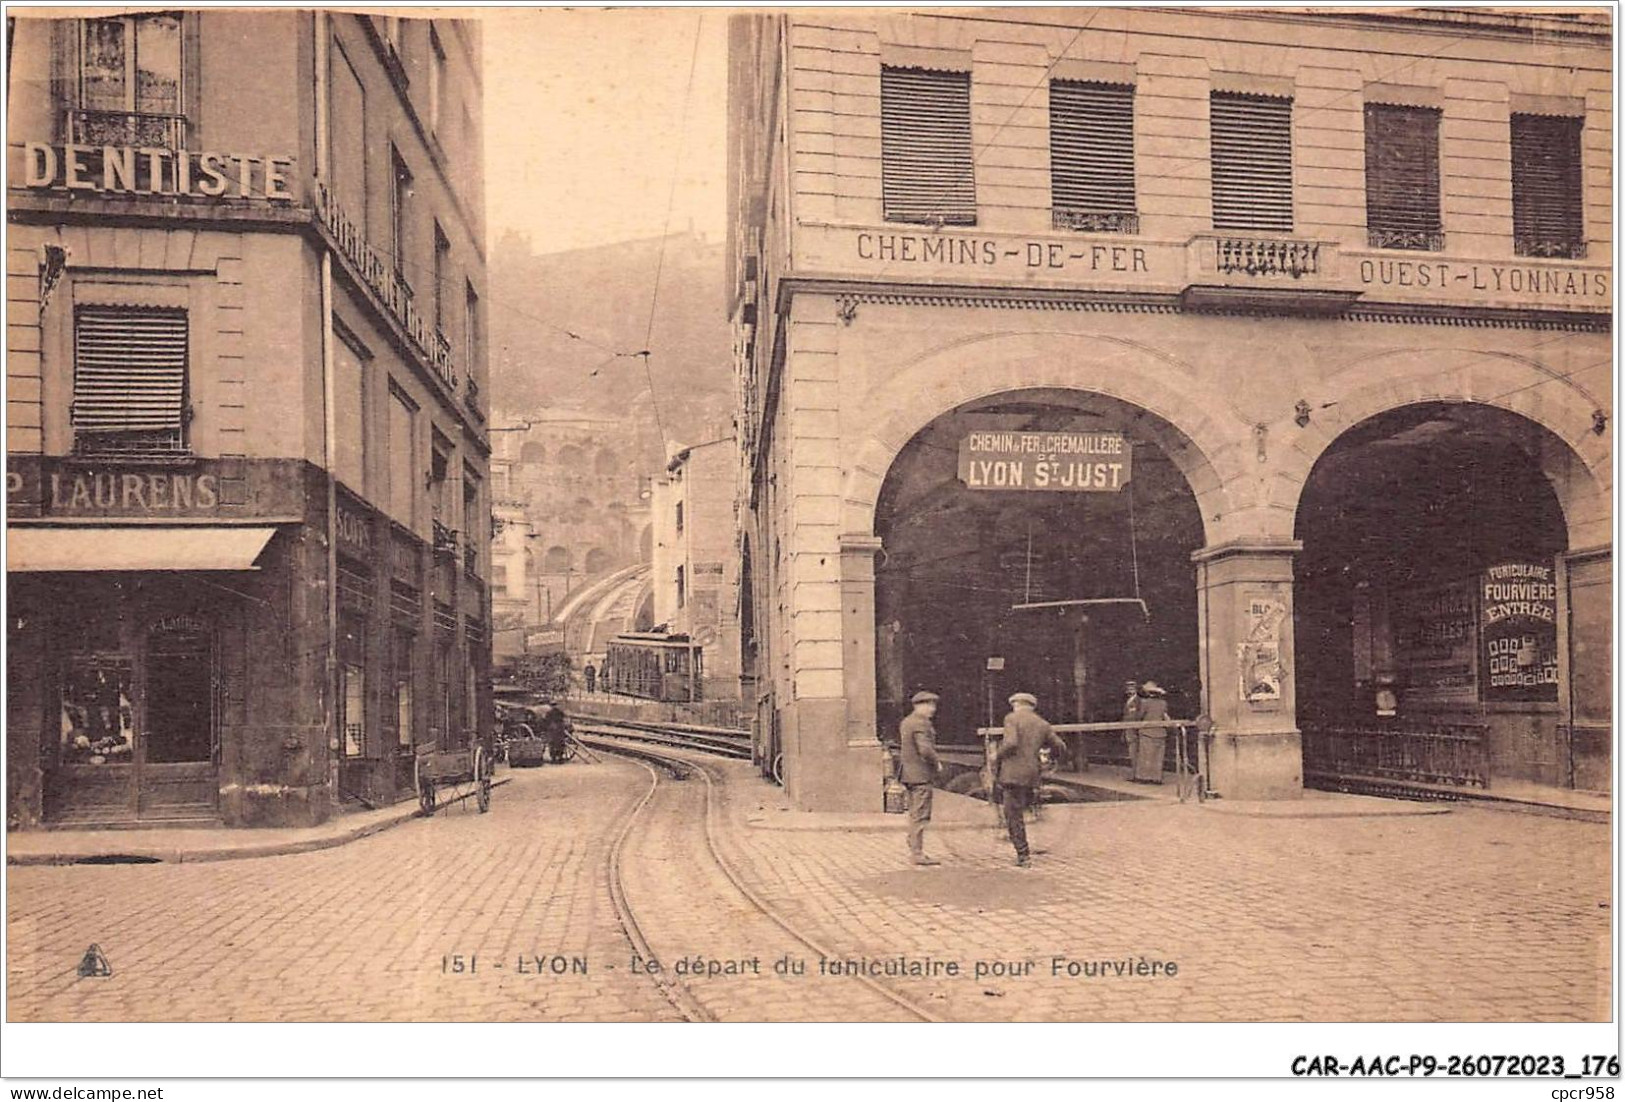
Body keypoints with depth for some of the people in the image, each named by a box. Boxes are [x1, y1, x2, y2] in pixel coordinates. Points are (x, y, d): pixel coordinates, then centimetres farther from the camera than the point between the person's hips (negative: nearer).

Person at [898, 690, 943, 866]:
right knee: (921, 815, -6)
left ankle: (913, 850, 21)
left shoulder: (905, 722, 15)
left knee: (914, 814, 16)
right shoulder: (921, 723, -16)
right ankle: (917, 853, -5)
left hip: (908, 773, 10)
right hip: (921, 774, -10)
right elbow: (925, 749, -25)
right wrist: (936, 762, -9)